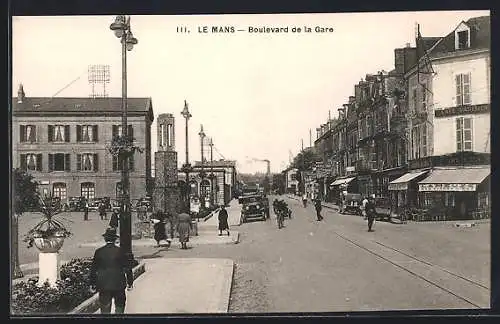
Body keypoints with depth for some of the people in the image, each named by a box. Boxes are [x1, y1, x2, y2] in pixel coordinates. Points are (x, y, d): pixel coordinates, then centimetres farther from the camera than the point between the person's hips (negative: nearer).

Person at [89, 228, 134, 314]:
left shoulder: (99, 251, -3)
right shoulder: (120, 251, -7)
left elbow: (93, 269, 2)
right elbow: (127, 268, -4)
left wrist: (92, 284, 11)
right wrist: (130, 282, 5)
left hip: (103, 285, 1)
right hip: (118, 284, -1)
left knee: (105, 308, 9)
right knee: (119, 307, 14)